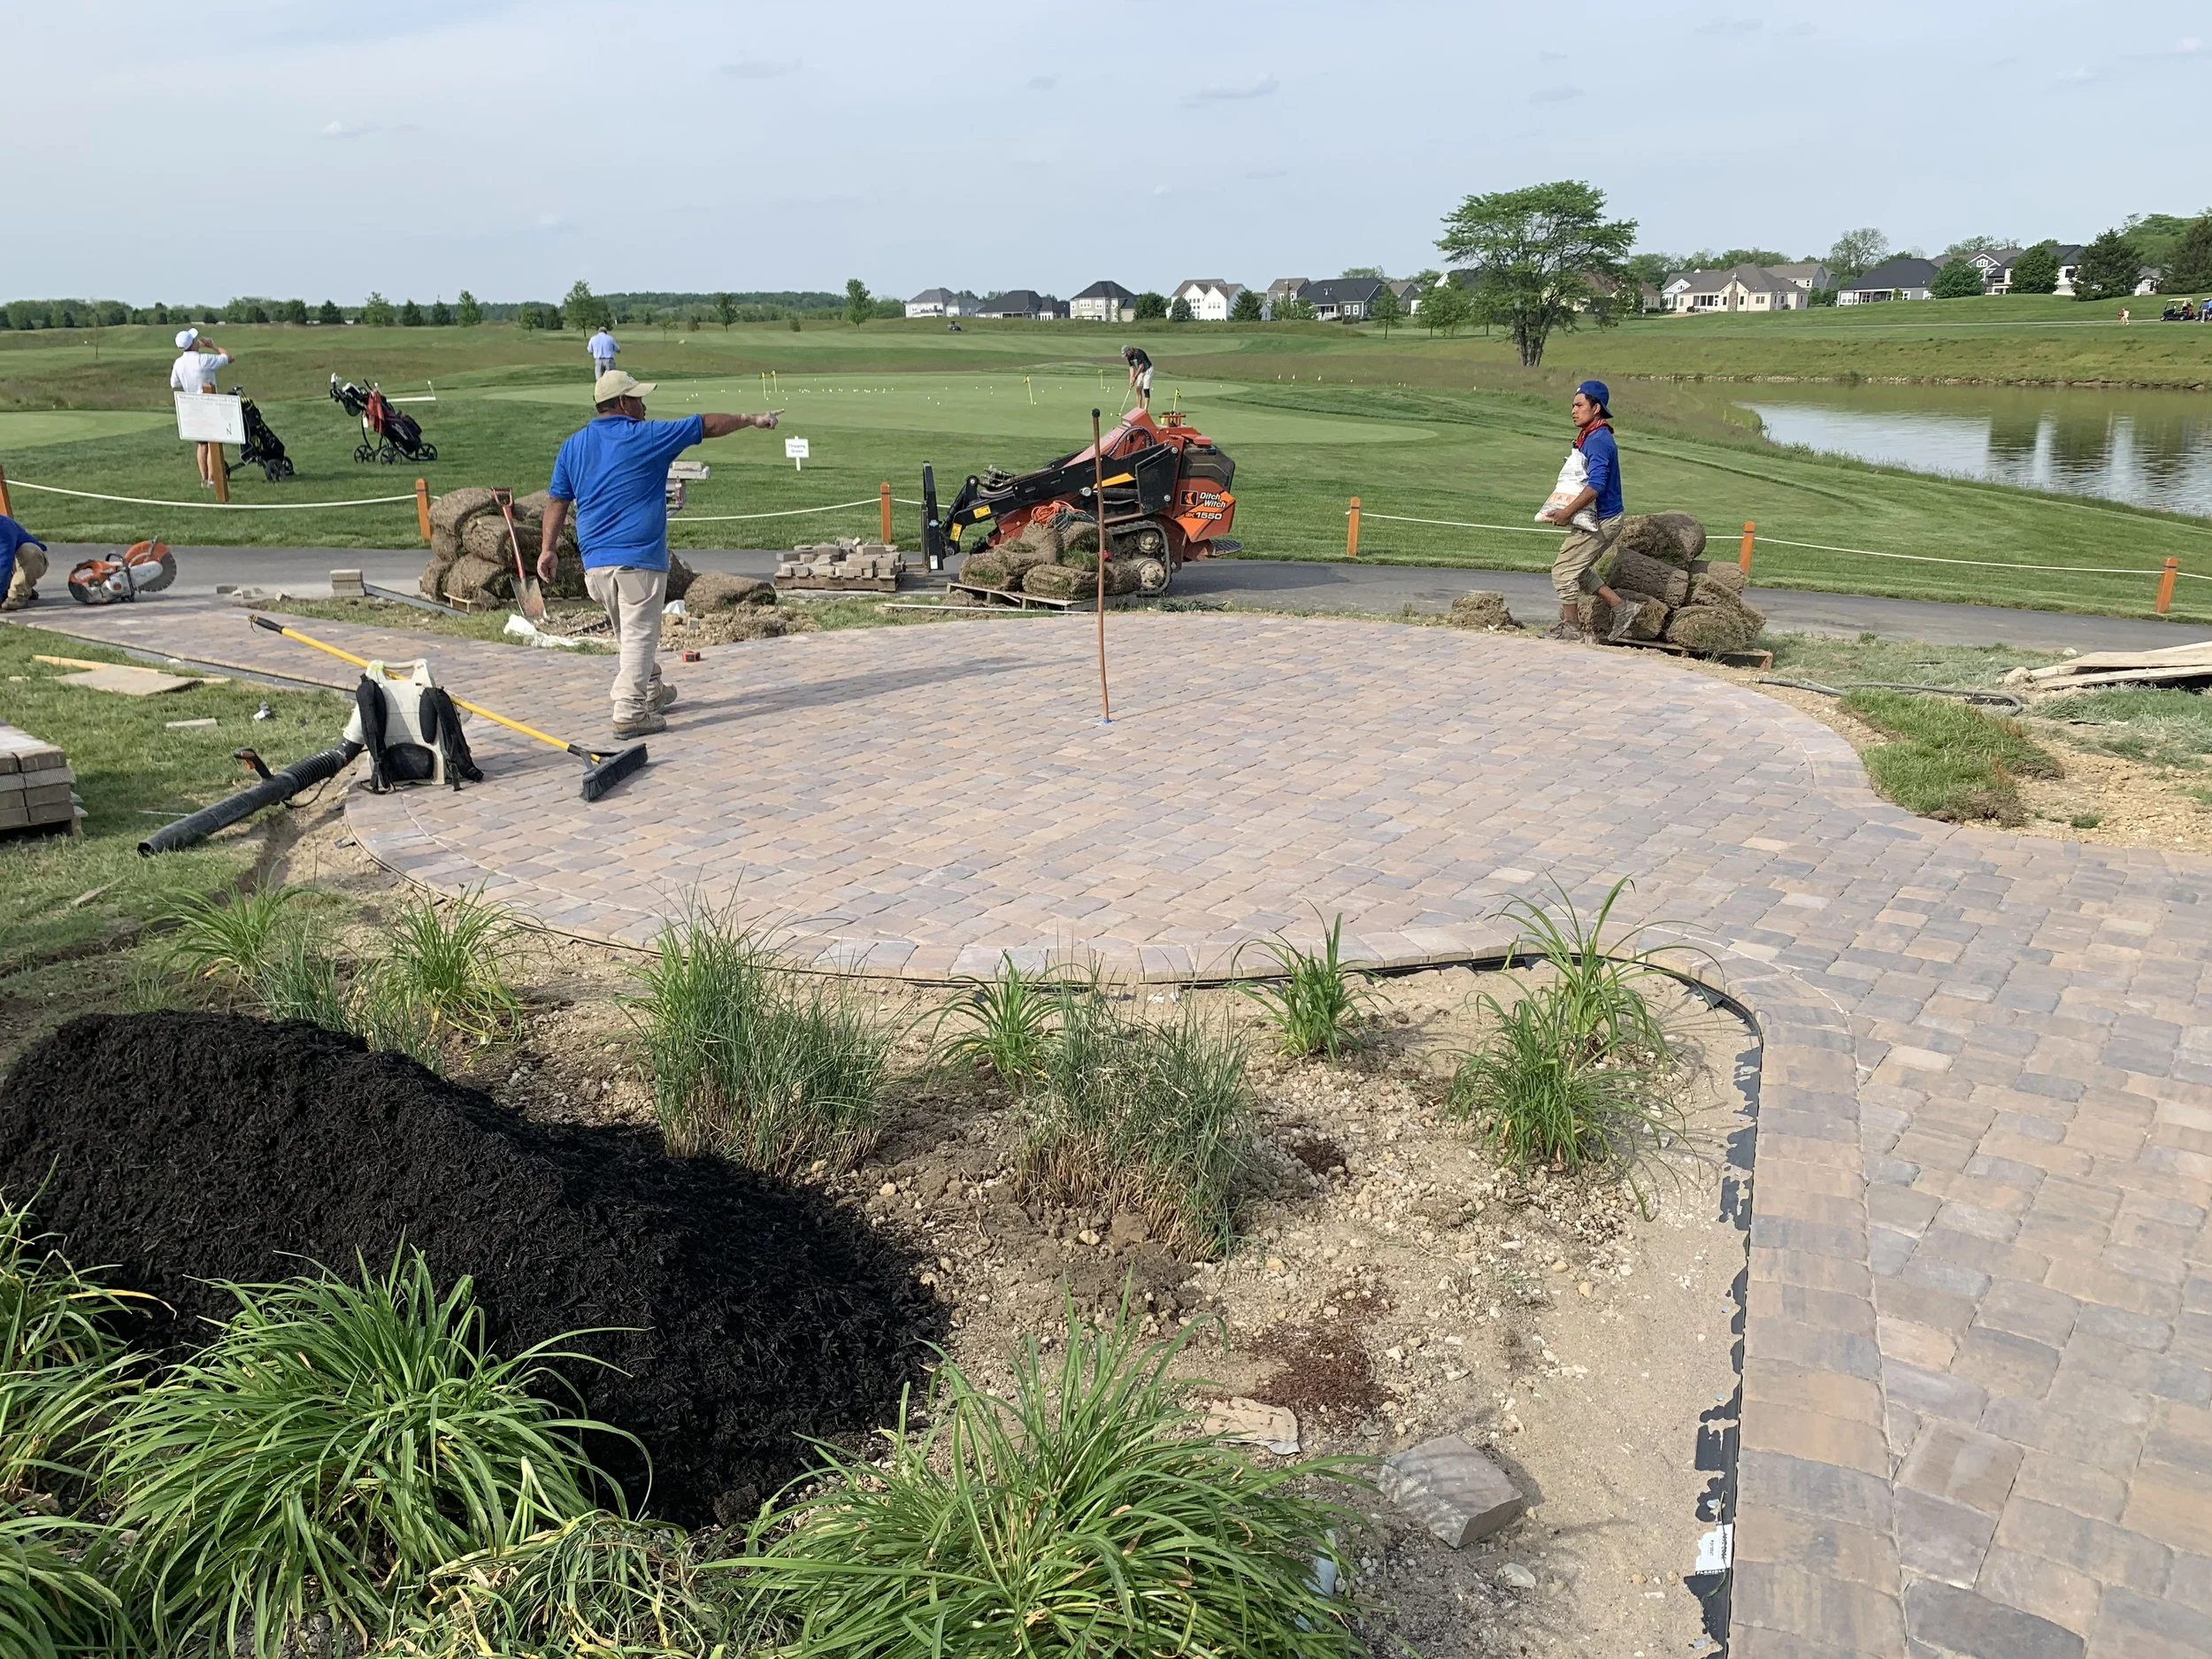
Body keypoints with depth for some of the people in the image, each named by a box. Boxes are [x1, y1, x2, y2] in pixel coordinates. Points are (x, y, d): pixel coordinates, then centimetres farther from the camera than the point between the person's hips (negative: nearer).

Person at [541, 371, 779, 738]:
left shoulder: (573, 446, 11)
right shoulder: (647, 436, -5)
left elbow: (558, 501, 11)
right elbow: (707, 425, 4)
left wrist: (548, 549, 15)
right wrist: (752, 419, 14)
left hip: (595, 562, 7)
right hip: (638, 558, -6)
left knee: (627, 635, 20)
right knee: (639, 635, -4)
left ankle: (652, 693, 36)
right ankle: (630, 711, -10)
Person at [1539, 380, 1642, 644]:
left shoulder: (1598, 440, -20)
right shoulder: (1591, 437, 13)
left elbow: (1596, 485, -28)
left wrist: (1567, 512, -27)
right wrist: (1567, 508, 14)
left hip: (1599, 521, -10)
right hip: (1603, 519, 10)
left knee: (1563, 570, -3)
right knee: (1579, 570, 18)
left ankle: (1571, 627, 7)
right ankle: (1622, 610, 20)